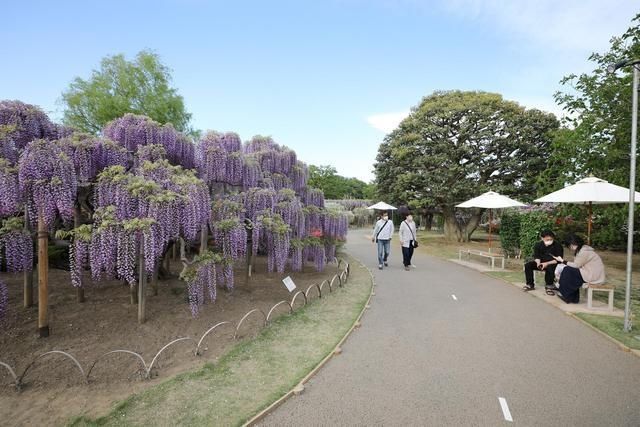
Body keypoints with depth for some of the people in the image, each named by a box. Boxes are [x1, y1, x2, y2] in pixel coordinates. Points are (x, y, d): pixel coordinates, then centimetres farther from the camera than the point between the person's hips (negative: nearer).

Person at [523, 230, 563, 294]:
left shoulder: (558, 246, -13)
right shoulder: (538, 245, -1)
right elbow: (537, 256, 1)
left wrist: (547, 263, -31)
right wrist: (538, 262, -23)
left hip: (552, 263, -4)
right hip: (541, 262, 5)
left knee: (550, 268, -39)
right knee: (527, 265, -17)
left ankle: (549, 286, -20)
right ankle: (530, 284, -9)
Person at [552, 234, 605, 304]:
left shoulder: (584, 251, -20)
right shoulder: (582, 249, 10)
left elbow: (576, 265, -15)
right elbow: (577, 264, 9)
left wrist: (563, 261, -8)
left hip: (594, 275, -10)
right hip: (590, 272, 10)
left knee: (567, 270, -9)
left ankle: (566, 295, 5)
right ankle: (574, 298, 8)